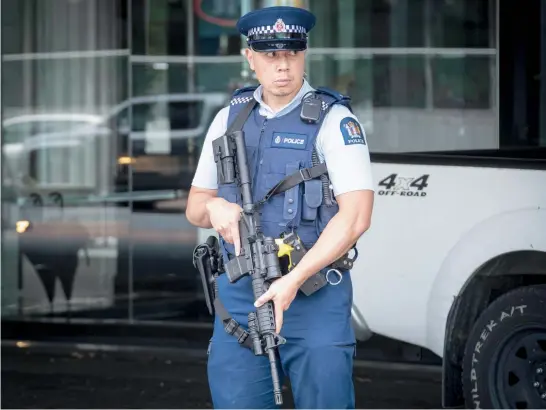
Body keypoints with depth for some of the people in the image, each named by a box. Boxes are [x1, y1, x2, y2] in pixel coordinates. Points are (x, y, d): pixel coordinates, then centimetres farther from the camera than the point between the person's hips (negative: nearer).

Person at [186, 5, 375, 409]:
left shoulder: (333, 120, -5)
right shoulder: (230, 118, 12)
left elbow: (356, 215, -14)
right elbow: (195, 207, 17)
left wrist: (294, 280, -21)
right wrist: (215, 208, -8)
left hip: (315, 295, -4)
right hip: (239, 295, 4)